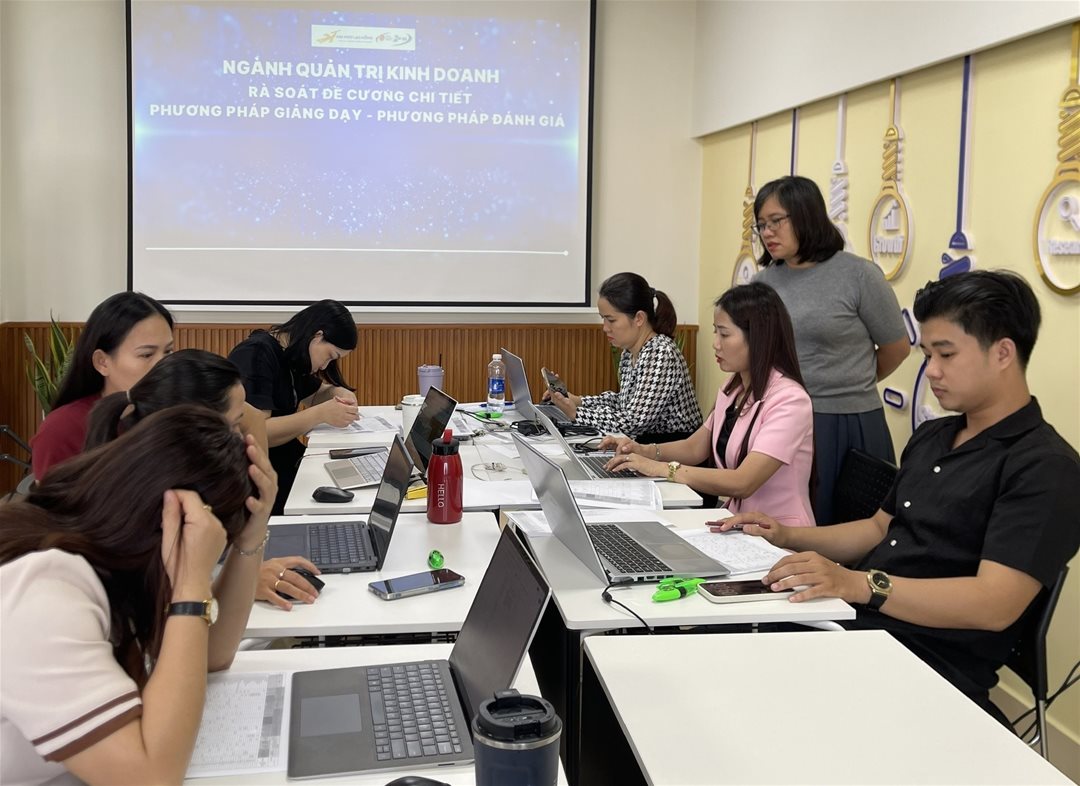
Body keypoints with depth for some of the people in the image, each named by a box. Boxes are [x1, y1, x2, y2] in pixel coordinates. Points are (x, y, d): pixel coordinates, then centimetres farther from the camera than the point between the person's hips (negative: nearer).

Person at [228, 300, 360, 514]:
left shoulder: (293, 356, 10)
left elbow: (315, 394, 26)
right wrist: (320, 414, -25)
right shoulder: (256, 355, -17)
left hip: (283, 461, 9)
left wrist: (338, 393, 2)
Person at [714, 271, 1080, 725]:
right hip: (854, 625, 8)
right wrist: (788, 538, 9)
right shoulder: (930, 438, 17)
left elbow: (994, 604, -23)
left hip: (929, 668, -8)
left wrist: (858, 584, -33)